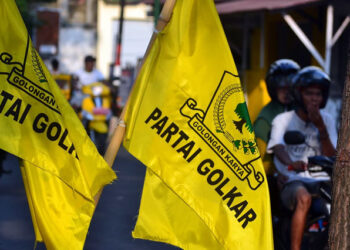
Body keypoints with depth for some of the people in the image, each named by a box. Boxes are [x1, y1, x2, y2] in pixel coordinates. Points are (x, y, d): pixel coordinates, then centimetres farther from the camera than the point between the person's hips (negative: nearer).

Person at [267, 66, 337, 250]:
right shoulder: (283, 120, 5)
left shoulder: (327, 120, 14)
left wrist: (321, 127, -11)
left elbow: (332, 158, 3)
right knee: (304, 198, -37)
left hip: (322, 181, 3)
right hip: (294, 181, -3)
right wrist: (291, 163, -39)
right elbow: (278, 148, -16)